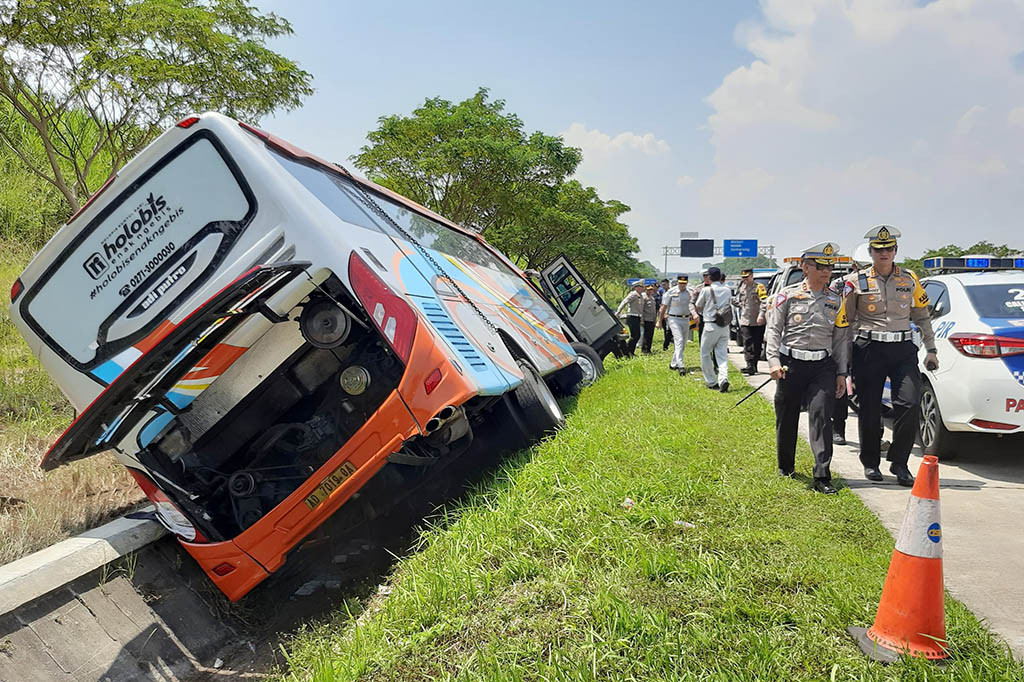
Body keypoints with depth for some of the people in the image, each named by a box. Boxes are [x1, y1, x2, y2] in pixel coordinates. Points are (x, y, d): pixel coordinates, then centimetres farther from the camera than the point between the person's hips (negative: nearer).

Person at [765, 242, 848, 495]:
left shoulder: (836, 300, 10)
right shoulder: (788, 295, 1)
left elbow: (840, 339, 12)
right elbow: (773, 330, 0)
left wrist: (841, 373, 7)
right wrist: (774, 362, -12)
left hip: (823, 365, 1)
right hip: (791, 363, -1)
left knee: (821, 415, -12)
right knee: (786, 418, 8)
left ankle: (822, 476, -10)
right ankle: (786, 468, 29)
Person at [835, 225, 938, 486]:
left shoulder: (910, 279, 10)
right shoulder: (856, 282, 2)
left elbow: (922, 317, 16)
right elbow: (845, 322, 4)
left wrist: (930, 350, 10)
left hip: (903, 349, 2)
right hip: (869, 350, -2)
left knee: (909, 403, -10)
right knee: (870, 409, 2)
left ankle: (899, 462, 5)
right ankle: (870, 463, 20)